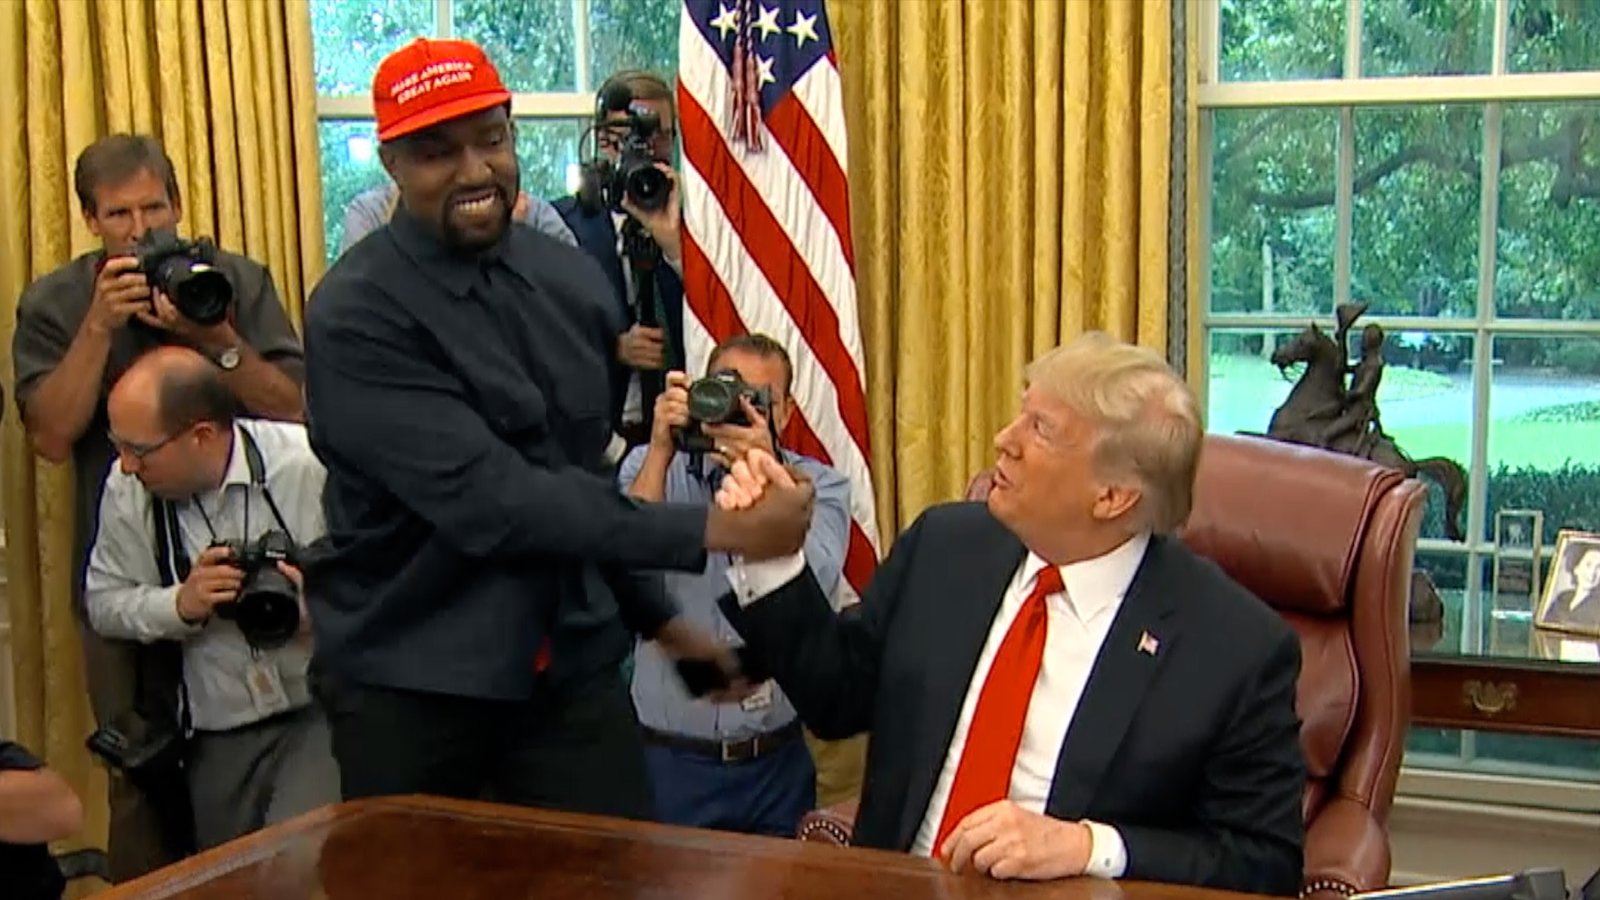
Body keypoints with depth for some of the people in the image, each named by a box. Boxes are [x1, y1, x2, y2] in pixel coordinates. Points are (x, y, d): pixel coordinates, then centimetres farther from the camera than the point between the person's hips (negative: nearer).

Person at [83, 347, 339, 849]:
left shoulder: (308, 464, -16)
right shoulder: (126, 488, -4)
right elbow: (104, 602, 5)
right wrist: (181, 604, -13)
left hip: (324, 712, -4)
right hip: (218, 737, 4)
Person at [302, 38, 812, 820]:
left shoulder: (570, 280, 3)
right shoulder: (356, 314, -15)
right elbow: (486, 498, -24)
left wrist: (656, 615, 14)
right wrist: (712, 529, -24)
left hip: (572, 667, 4)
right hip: (409, 684, -4)